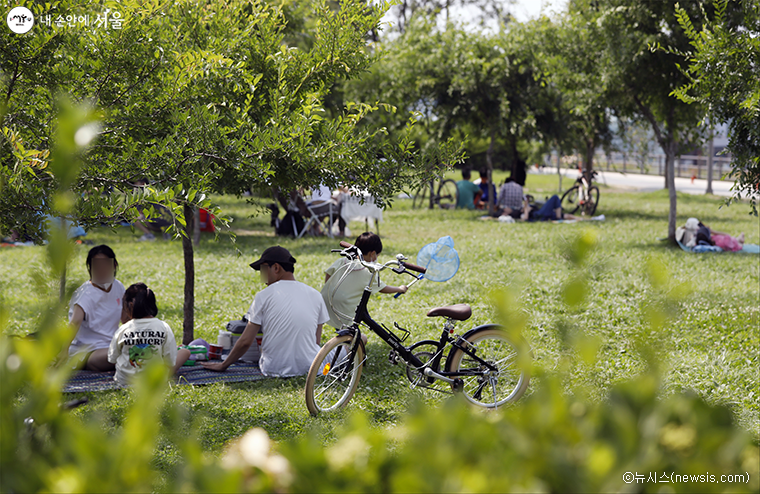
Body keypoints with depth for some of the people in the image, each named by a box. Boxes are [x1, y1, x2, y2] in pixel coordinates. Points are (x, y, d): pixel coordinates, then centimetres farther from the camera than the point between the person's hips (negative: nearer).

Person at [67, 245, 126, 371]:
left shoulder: (118, 287, 7)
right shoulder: (86, 294, -16)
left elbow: (126, 318, 20)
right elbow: (74, 323, -31)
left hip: (110, 347, 7)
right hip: (88, 352, -7)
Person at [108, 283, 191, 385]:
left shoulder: (123, 329, -14)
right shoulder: (164, 328, -15)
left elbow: (112, 360, -1)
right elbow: (171, 364, -10)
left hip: (124, 380, 4)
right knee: (185, 351, 19)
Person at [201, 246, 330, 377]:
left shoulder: (264, 296, -8)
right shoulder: (315, 295, 1)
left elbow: (245, 341, -6)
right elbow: (317, 342, 7)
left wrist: (223, 365, 8)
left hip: (275, 369, -2)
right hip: (310, 367, 2)